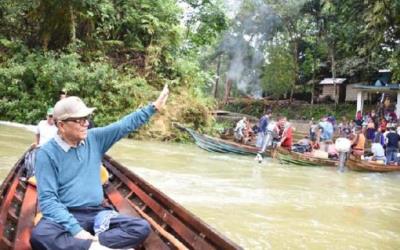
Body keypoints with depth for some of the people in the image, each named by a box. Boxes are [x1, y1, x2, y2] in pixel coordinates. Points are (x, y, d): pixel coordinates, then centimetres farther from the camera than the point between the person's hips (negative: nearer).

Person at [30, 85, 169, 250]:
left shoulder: (94, 138, 6)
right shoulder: (47, 153, -9)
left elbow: (125, 125, 12)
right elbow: (47, 200, -15)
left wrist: (154, 107, 6)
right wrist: (75, 229, -25)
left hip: (97, 213, 5)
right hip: (66, 216, -5)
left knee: (141, 228, -16)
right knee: (40, 235, -37)